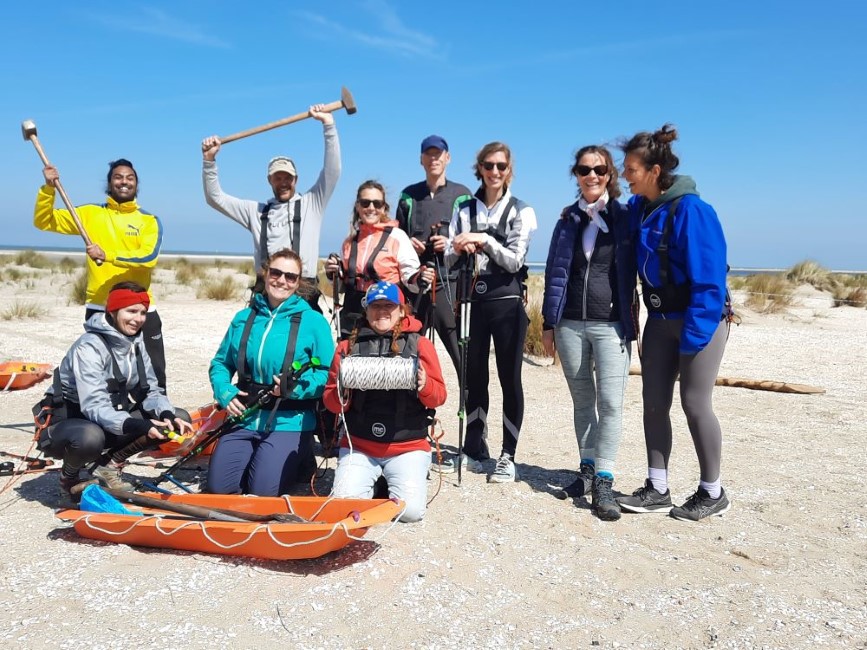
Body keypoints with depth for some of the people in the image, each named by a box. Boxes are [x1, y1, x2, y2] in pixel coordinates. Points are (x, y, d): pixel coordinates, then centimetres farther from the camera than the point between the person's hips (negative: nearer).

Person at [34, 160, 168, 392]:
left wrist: (108, 255, -24)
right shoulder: (91, 213, 7)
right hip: (98, 308, 1)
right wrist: (48, 188, -7)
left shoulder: (149, 220, 2)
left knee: (154, 372, 5)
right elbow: (44, 221, 7)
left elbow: (149, 257, -14)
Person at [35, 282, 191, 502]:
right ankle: (69, 477, -5)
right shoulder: (89, 347, -22)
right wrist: (136, 425, -47)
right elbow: (94, 406, -32)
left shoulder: (136, 344, 0)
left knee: (179, 418, -8)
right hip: (66, 425, -6)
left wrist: (167, 415, -23)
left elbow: (150, 391, -1)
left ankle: (110, 464, 3)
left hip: (110, 423, 7)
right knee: (90, 437, -42)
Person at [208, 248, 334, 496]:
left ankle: (299, 460, 14)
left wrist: (296, 388, -21)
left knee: (263, 492, -17)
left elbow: (329, 374, -6)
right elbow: (220, 363, 16)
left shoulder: (313, 322, -3)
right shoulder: (243, 318, 10)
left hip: (289, 422, -4)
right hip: (244, 418, 4)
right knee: (218, 487, -9)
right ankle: (254, 457, 21)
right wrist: (225, 393, -3)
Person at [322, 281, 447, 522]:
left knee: (410, 509, -17)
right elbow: (331, 402, 7)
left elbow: (439, 397, 2)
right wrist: (341, 393, -16)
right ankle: (373, 481, 16)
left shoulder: (419, 344, 4)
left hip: (408, 446, -1)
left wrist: (425, 386, -20)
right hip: (358, 445, 1)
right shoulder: (349, 346, 7)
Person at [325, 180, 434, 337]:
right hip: (352, 319, 5)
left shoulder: (397, 236, -3)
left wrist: (420, 280, -26)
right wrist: (334, 273, 4)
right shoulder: (350, 241, 13)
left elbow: (410, 277, -5)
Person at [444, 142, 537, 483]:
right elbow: (449, 260, 7)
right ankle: (474, 448, 23)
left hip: (507, 302, -3)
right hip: (473, 301, 3)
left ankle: (508, 456, 9)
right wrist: (458, 249, -13)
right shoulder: (464, 210, 9)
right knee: (474, 377, 10)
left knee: (509, 378, 1)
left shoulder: (520, 211, 1)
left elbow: (514, 260, -9)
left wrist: (484, 240, -18)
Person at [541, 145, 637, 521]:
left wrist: (629, 324, -5)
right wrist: (549, 323, 6)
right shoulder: (569, 219, 11)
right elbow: (555, 272, 10)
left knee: (610, 401, -9)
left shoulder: (624, 218, 3)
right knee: (582, 400, 10)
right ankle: (587, 470, 21)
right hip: (570, 324, 3)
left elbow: (631, 273, 0)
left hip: (610, 324, -3)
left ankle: (603, 483, -4)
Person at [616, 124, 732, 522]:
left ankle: (712, 493, 18)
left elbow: (708, 278, -20)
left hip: (699, 320, -7)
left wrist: (693, 335, -20)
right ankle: (657, 489, 18)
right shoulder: (638, 208, 2)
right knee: (654, 403, 7)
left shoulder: (690, 210, -20)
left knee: (694, 404, -1)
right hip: (660, 320, 7)